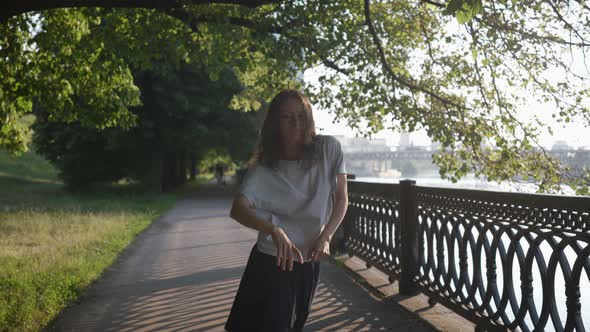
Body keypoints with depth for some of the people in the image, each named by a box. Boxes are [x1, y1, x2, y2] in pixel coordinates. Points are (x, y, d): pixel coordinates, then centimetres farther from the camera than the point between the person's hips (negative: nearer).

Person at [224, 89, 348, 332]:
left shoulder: (329, 149, -9)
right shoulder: (263, 168, -13)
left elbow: (341, 198, -2)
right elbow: (238, 209, -26)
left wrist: (325, 238, -15)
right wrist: (275, 231, -43)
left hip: (309, 261, 3)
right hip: (271, 262, -3)